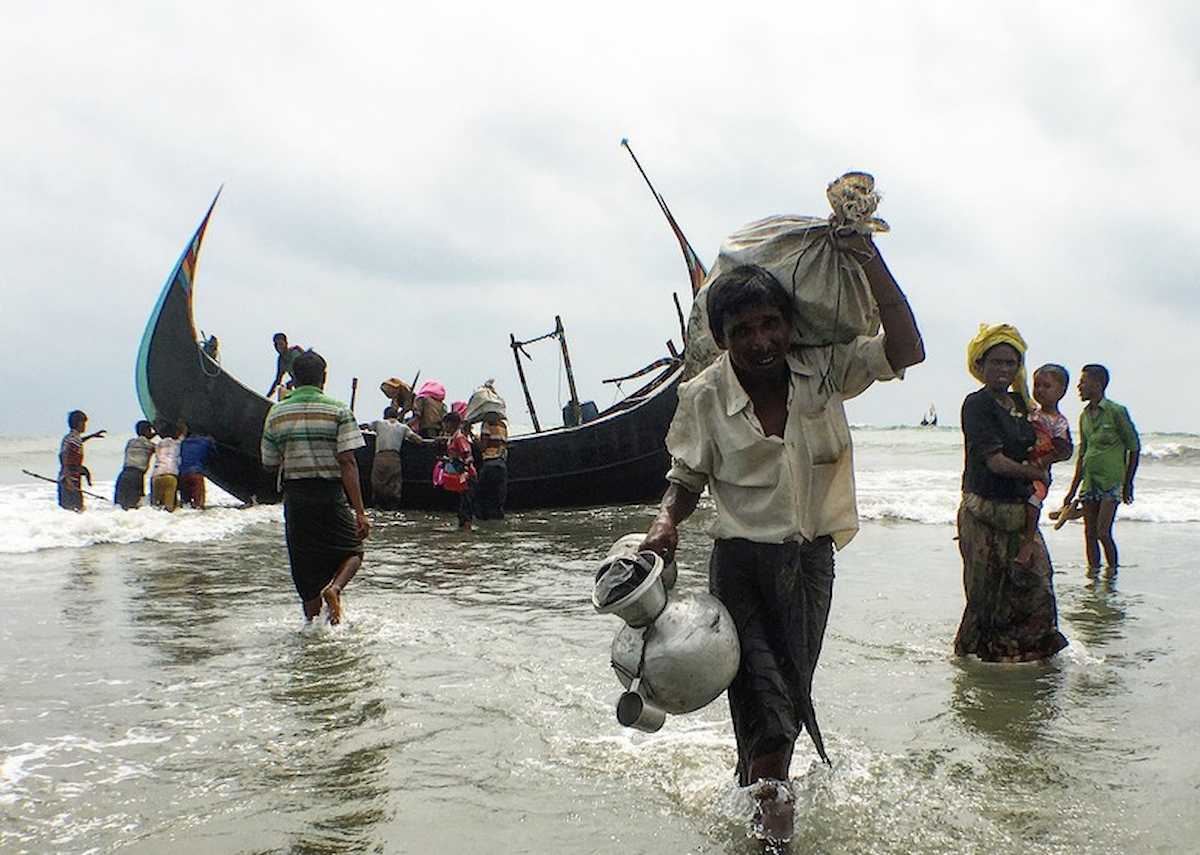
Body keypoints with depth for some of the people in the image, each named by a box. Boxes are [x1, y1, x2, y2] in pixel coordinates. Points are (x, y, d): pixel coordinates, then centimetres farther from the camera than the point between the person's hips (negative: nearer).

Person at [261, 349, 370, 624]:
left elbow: (271, 465, 8)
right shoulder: (338, 411, -6)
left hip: (295, 497, 3)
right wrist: (360, 512, -12)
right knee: (352, 551, 16)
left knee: (306, 567, 13)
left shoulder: (276, 413, 4)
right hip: (332, 495, -3)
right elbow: (348, 463, -12)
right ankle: (334, 588, -11)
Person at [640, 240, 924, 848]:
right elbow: (686, 478, -1)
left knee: (790, 698, 19)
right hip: (742, 564, -3)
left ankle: (752, 795, 43)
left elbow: (905, 352, -13)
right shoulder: (704, 397, -11)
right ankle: (774, 829, 15)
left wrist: (872, 265, -20)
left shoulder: (822, 368, -6)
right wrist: (666, 522, -21)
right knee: (767, 713, -7)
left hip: (812, 558, 3)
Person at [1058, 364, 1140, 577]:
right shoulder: (1084, 416, 10)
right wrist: (1072, 491, 15)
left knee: (1103, 532, -11)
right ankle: (1093, 572, 14)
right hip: (1089, 481, 6)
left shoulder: (1116, 412, -9)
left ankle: (1112, 571, 9)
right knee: (1089, 533, 6)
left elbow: (1134, 448, -4)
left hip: (1112, 481, -6)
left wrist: (1128, 484, -5)